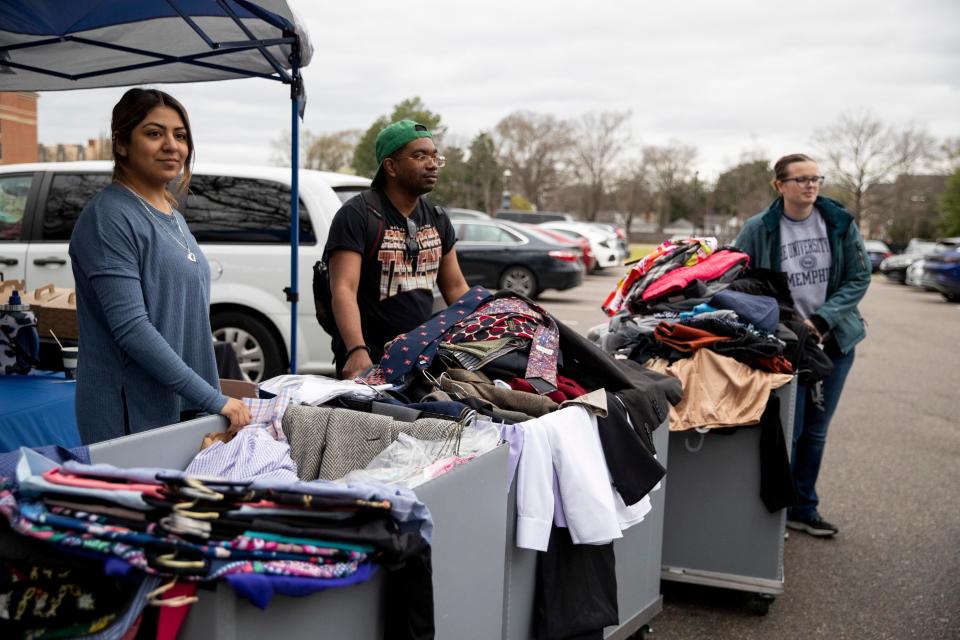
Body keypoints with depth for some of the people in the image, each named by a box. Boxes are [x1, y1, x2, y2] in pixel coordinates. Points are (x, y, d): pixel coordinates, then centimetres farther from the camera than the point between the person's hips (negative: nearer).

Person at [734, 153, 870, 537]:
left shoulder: (840, 223, -1)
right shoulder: (758, 229, -8)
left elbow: (859, 278, -1)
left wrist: (821, 319, -14)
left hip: (834, 342, 3)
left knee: (815, 432, 12)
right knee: (787, 430, -3)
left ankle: (803, 509, 27)